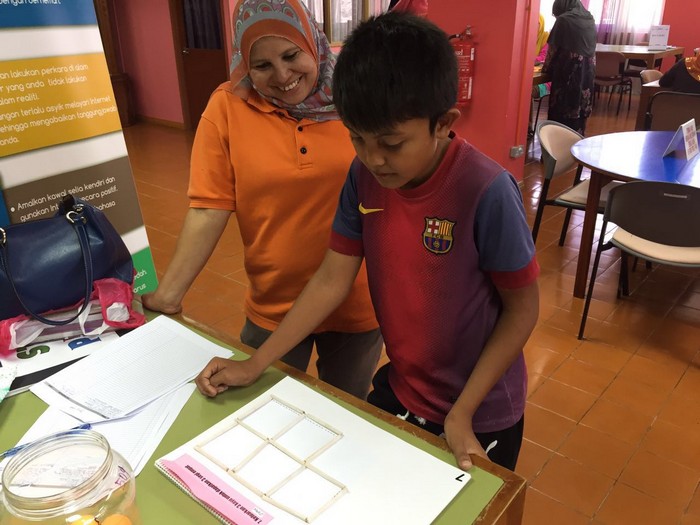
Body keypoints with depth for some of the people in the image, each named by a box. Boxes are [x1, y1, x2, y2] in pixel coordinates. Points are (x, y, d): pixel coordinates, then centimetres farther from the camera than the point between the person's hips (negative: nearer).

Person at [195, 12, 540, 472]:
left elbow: (522, 309, -17)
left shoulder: (486, 192, -28)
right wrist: (255, 365, -7)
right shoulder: (365, 177, -13)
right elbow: (332, 280, -6)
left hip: (479, 416, -4)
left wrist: (462, 413, -19)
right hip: (399, 391, 5)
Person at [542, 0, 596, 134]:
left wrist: (546, 68, 9)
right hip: (587, 71, 7)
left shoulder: (564, 20, -8)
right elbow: (590, 49, 16)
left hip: (568, 71, -7)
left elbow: (553, 48, -4)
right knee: (580, 110, 13)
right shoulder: (590, 20, 12)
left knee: (561, 112, 2)